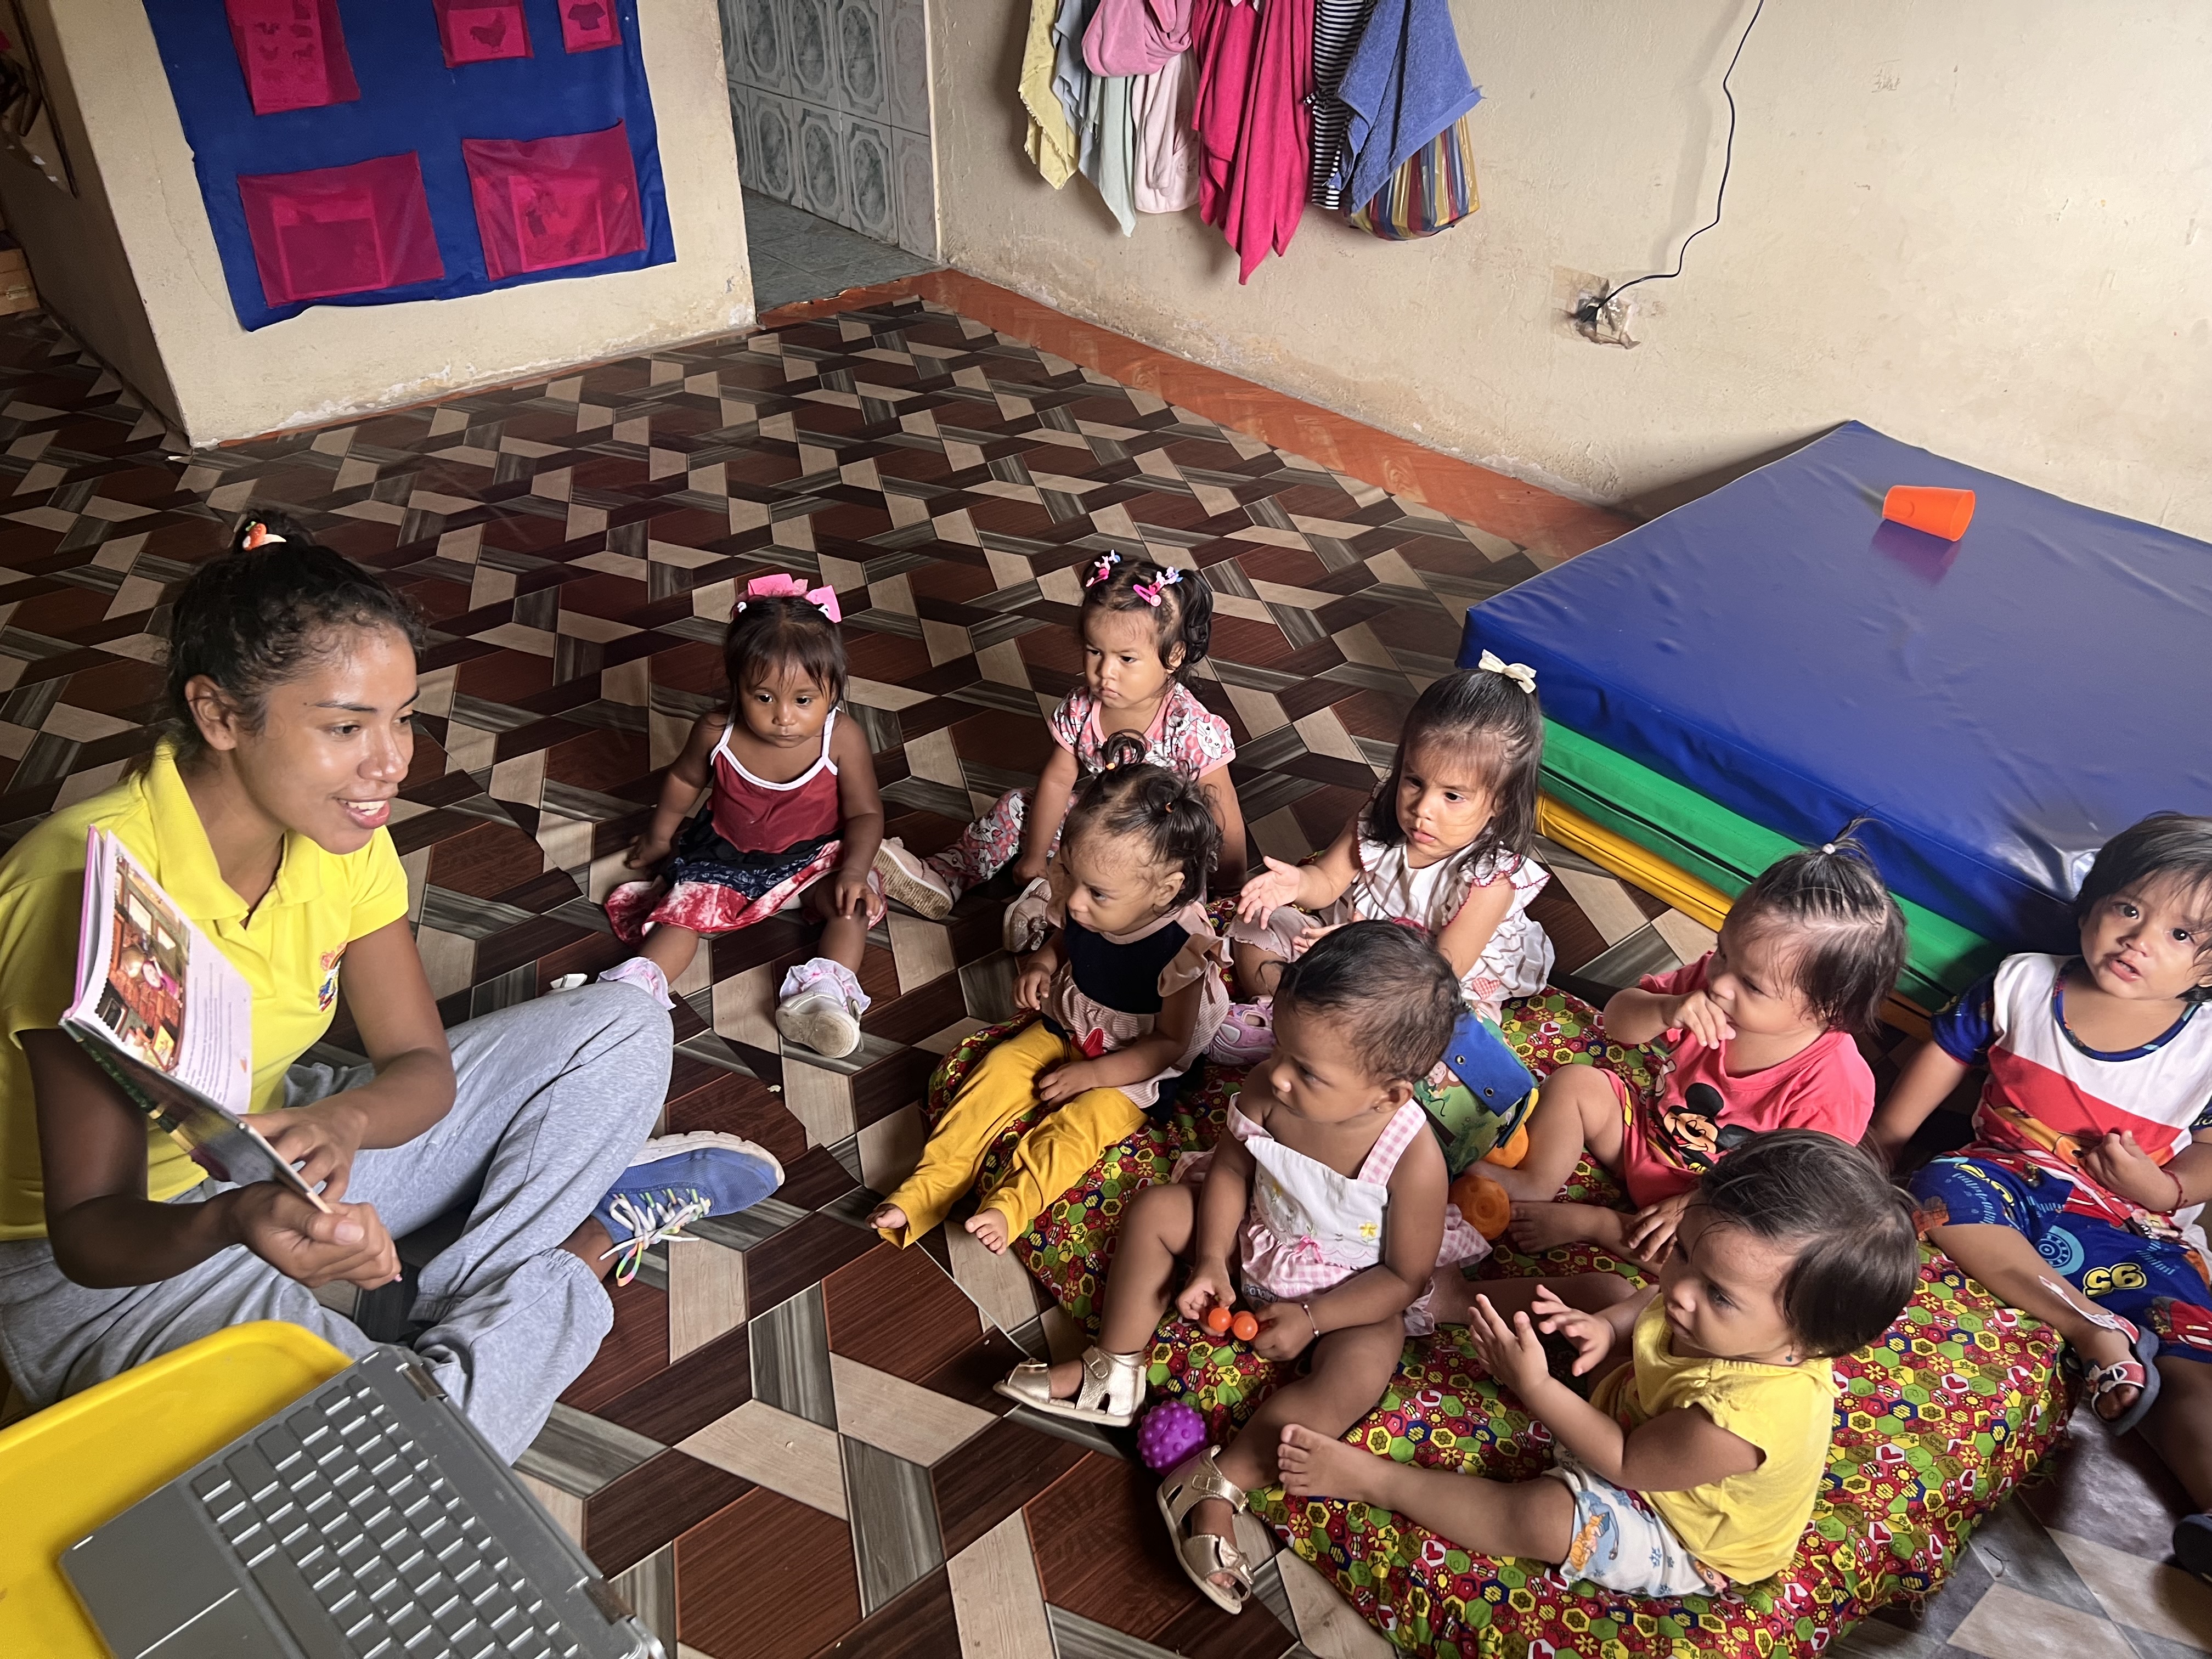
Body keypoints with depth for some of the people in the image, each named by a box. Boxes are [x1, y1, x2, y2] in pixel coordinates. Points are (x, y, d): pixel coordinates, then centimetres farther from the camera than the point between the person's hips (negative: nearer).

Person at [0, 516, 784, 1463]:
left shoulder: (340, 835, -9)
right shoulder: (90, 883, -29)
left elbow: (424, 1068, -7)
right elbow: (87, 1233, -27)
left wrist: (340, 1123, -30)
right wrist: (236, 1224, -50)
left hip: (291, 1160, 6)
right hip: (106, 1259, -6)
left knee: (622, 1029, -1)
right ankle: (578, 1250, -6)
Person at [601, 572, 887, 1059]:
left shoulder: (843, 739, -25)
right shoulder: (717, 732, -21)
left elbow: (865, 813, -13)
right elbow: (685, 779, 2)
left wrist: (854, 869, -29)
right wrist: (659, 835, 16)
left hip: (813, 855, -1)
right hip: (726, 855, 1)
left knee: (854, 904, -21)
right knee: (683, 909, -14)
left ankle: (826, 992, -30)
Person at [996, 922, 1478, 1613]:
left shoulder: (1413, 1159, -34)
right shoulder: (1267, 1090, -25)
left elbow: (1406, 1277, -19)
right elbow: (1231, 1167, -5)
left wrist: (1312, 1317, -24)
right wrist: (1213, 1258, -14)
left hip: (1351, 1292, -4)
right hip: (1254, 1242, 5)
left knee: (1358, 1373, -30)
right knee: (1157, 1208, -7)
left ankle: (1215, 1484, -21)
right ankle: (1114, 1374, 2)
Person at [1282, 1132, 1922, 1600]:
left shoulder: (1750, 1416, -47)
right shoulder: (1734, 1289, -29)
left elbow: (1625, 1462, -29)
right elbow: (1654, 1302, -3)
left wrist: (1533, 1386, -29)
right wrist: (1609, 1325, -22)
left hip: (1687, 1540, -7)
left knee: (1544, 1516, -22)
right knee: (1601, 1289, 9)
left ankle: (1371, 1478, -2)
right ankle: (1453, 1294, 28)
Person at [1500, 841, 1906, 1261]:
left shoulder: (1835, 1086, -31)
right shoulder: (1712, 976, -18)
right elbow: (1617, 1019, -11)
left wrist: (1692, 1208, -26)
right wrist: (1666, 1010, -32)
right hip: (1643, 1135, 5)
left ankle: (1586, 1223, -16)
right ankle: (1536, 1186, -2)